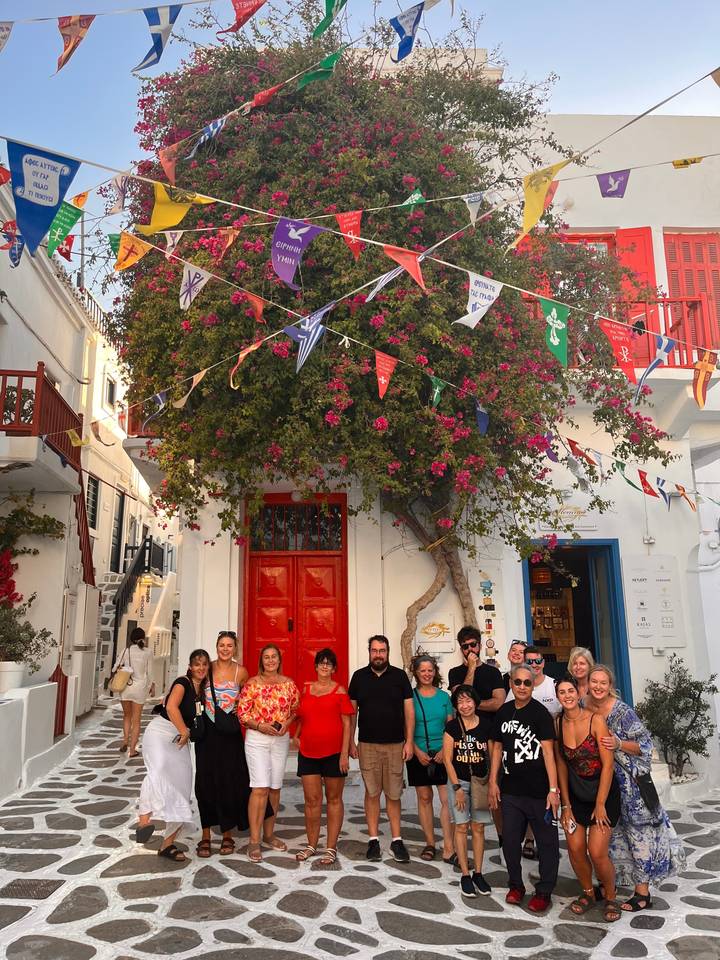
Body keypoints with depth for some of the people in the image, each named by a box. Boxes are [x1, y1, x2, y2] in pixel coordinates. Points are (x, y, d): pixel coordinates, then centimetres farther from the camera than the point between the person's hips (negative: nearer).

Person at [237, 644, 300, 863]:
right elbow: (242, 712, -5)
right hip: (256, 739, -4)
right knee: (260, 788, -10)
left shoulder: (288, 683, 4)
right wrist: (260, 725, -17)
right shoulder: (252, 683, -5)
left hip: (281, 739, 4)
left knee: (275, 787, 11)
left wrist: (286, 723, -6)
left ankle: (269, 834, 27)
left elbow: (296, 709, 11)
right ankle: (254, 841, -2)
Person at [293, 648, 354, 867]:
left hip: (333, 752, -3)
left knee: (333, 799, 7)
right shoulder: (306, 689, 8)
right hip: (308, 752, 3)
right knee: (311, 799, 7)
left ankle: (331, 848, 15)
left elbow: (346, 723, -4)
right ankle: (311, 845, 22)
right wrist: (296, 736, 6)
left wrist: (345, 753, -10)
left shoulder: (339, 691, -2)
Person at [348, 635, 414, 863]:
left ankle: (397, 840, 16)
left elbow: (409, 710, 1)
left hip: (395, 744, 0)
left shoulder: (399, 676, 1)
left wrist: (409, 741, -4)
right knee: (372, 792, 6)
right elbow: (352, 711, 8)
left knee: (393, 794, 5)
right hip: (367, 745, 1)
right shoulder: (359, 676, 3)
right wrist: (351, 742, 5)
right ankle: (373, 840, 17)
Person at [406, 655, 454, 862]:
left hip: (442, 754, 0)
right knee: (424, 798, 8)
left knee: (447, 799, -7)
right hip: (418, 755, 0)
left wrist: (445, 750, -7)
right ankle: (430, 843, 20)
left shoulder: (443, 696, 4)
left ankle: (448, 847, -2)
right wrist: (418, 751, -10)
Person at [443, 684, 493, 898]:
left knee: (478, 827, 7)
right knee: (461, 827, 3)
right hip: (458, 780, -1)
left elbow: (492, 756, 2)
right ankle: (465, 875, 13)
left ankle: (478, 873, 19)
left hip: (480, 782, 1)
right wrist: (457, 787, -8)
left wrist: (491, 783, -3)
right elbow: (448, 758, -5)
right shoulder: (452, 726, -7)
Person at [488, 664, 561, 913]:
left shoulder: (540, 713, -11)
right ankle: (516, 885, 33)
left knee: (546, 842, 7)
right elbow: (497, 747, 12)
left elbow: (548, 751, -16)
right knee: (510, 840, 13)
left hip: (539, 791, -5)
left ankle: (544, 892, 24)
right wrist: (493, 782, 9)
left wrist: (553, 788, -20)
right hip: (511, 790, 5)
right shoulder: (503, 712, 5)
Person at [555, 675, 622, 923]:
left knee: (597, 853, -8)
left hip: (603, 792, -3)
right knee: (575, 848, 2)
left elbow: (608, 764, -15)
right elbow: (561, 765, 0)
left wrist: (600, 804, -13)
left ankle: (610, 896, 20)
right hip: (575, 794, 3)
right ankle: (588, 892, 29)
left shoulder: (596, 720, -17)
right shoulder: (558, 724, -6)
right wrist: (565, 805, 1)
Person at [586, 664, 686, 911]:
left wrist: (619, 744, -27)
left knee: (638, 833, 4)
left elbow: (646, 744, -15)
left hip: (629, 782, -5)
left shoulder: (622, 711, -17)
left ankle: (643, 893, 15)